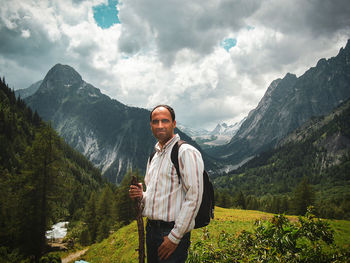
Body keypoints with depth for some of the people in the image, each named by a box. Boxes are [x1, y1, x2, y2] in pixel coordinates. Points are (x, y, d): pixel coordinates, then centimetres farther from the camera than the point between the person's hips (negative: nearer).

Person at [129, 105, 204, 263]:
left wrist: (175, 237, -17)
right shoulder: (154, 155, 14)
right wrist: (141, 195, 1)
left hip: (172, 231, -7)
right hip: (151, 229, 8)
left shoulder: (186, 152, -12)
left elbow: (194, 197, -17)